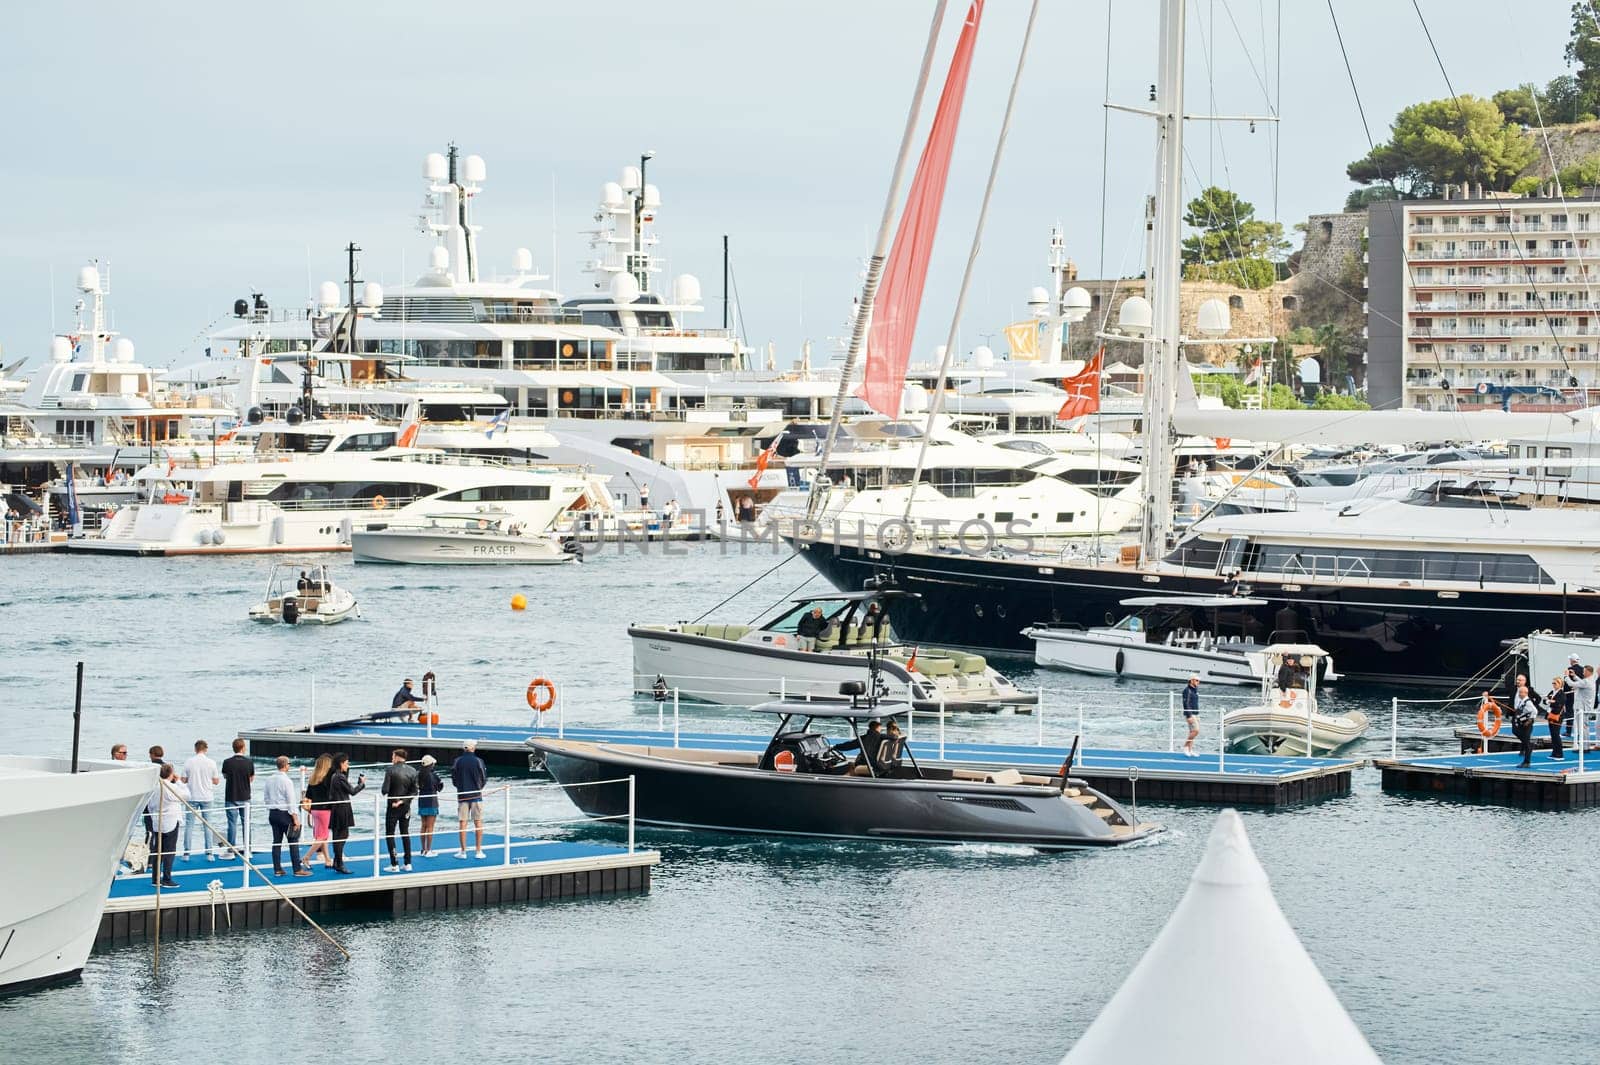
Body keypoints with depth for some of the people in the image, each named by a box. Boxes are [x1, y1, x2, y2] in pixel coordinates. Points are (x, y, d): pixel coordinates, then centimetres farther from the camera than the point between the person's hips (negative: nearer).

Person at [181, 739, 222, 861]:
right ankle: (209, 853, 4)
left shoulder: (188, 763, -5)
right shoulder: (211, 763, -5)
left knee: (189, 825, 6)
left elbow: (184, 780, -1)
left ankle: (186, 853, 4)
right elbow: (216, 781, 0)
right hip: (207, 797, 0)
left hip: (192, 797, 0)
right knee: (208, 826, 6)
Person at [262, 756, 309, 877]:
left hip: (273, 813, 7)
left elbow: (266, 798, 12)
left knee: (277, 841, 10)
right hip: (285, 814, -7)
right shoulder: (287, 781, -15)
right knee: (293, 842, -1)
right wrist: (295, 818, -13)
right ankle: (297, 869, 0)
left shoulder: (269, 780, 5)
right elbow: (291, 801, -16)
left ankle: (277, 869, 12)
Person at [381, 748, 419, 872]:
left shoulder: (390, 770, -13)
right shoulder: (412, 771, 0)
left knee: (390, 834, 3)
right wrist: (403, 800, -6)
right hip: (406, 806, 5)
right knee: (405, 834, 15)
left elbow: (385, 790, -16)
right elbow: (414, 791, -3)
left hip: (393, 807, -5)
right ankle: (408, 863, 14)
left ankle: (394, 864, -3)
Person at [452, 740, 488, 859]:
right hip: (476, 795, -1)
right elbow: (484, 779, -1)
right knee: (478, 822, 5)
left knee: (463, 823, 5)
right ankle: (479, 851, 4)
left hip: (462, 795, 1)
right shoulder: (478, 761, -8)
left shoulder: (458, 761, -4)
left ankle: (463, 851, 5)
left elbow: (454, 779, 1)